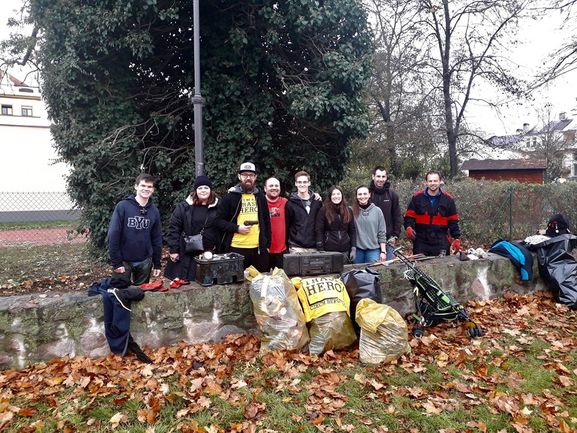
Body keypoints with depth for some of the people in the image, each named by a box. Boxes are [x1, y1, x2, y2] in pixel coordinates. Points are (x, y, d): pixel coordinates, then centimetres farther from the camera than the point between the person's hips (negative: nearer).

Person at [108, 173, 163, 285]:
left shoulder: (154, 211, 4)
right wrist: (116, 262, -13)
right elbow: (113, 235, -10)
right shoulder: (122, 206, -9)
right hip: (123, 261, -3)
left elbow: (157, 239, 7)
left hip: (145, 262, 4)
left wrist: (157, 264, 7)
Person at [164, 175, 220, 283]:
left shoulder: (217, 207, 4)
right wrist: (173, 250, -4)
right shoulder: (184, 207, 1)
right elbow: (174, 228, 1)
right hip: (186, 254, -1)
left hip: (208, 254, 1)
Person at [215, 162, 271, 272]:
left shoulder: (260, 197, 13)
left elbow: (266, 222, 17)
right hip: (236, 248, -3)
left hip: (258, 248, 3)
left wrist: (267, 245, 12)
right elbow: (219, 221, 0)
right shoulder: (230, 197, 2)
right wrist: (237, 228, -13)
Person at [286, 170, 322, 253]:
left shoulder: (317, 201, 8)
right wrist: (287, 244, 0)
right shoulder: (291, 203, 0)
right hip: (297, 247, -3)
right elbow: (286, 225, 3)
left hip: (314, 247, 3)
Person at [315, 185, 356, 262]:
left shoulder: (348, 211, 9)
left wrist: (353, 249, 2)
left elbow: (352, 231, 10)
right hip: (329, 250, -3)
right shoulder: (323, 210, -2)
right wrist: (320, 250, -10)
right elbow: (319, 231, -5)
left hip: (345, 250, 3)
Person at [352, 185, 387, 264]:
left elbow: (382, 233, 2)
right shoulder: (353, 211, 0)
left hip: (373, 250, -1)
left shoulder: (377, 211, 0)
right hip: (358, 250, 1)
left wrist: (383, 251, -1)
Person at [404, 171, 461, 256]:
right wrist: (408, 227, -15)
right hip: (420, 242, 0)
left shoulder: (448, 199, 4)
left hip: (441, 242, 0)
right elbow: (409, 216, 3)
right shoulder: (417, 197, 2)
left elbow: (453, 221, 8)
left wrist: (456, 238, 3)